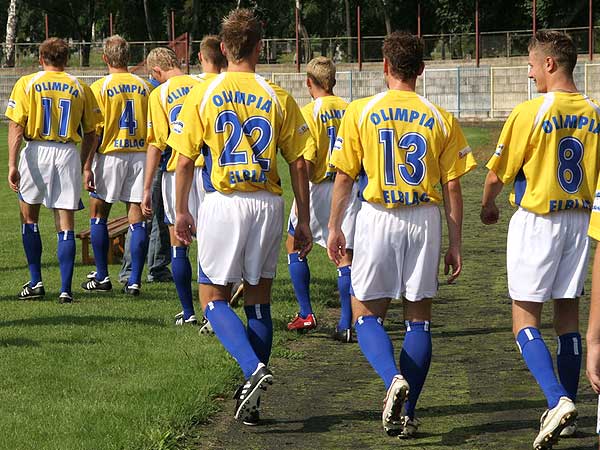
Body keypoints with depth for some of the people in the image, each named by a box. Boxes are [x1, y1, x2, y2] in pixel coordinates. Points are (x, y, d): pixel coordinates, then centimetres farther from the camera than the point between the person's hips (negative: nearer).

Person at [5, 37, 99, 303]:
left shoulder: (26, 84, 1)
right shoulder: (80, 88, 7)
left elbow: (16, 127, -7)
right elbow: (91, 133, 9)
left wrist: (12, 164, -9)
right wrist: (85, 166, 20)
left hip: (37, 152, -1)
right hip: (69, 154, 1)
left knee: (29, 217, 16)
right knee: (66, 225, 3)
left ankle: (36, 282, 12)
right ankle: (65, 289, -2)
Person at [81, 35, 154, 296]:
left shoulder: (100, 88, -5)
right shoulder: (145, 87, 5)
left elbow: (95, 131, -8)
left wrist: (87, 167, -6)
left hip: (111, 155, -3)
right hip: (141, 155, 3)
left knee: (98, 215, 11)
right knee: (137, 218, 2)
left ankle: (102, 277, 12)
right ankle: (134, 281, 0)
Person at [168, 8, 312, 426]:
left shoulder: (202, 95, -2)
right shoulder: (278, 97, 2)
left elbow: (185, 160, -2)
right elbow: (299, 163, 2)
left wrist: (181, 211, 11)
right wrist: (304, 222, 9)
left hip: (222, 204, -2)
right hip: (268, 204, 2)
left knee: (214, 299, 7)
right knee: (259, 300, 12)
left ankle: (253, 369, -18)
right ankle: (251, 403, 13)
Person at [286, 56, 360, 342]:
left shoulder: (309, 112, -9)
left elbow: (306, 161, -15)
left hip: (320, 188, -4)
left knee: (294, 245, 16)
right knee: (345, 255, 3)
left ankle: (306, 314, 13)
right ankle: (345, 325, -3)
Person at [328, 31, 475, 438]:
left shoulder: (359, 113, -2)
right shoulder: (441, 119, 2)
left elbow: (345, 177, -1)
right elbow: (453, 188, 3)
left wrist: (335, 227, 10)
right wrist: (455, 245, 9)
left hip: (378, 218, -2)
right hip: (425, 220, 2)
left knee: (367, 315, 8)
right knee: (419, 319, 10)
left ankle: (393, 378, -20)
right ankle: (407, 414, 8)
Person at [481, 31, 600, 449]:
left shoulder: (530, 112, -14)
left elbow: (497, 174, -7)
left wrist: (488, 207, 12)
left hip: (536, 221, -6)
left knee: (525, 319, -3)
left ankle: (558, 401, -21)